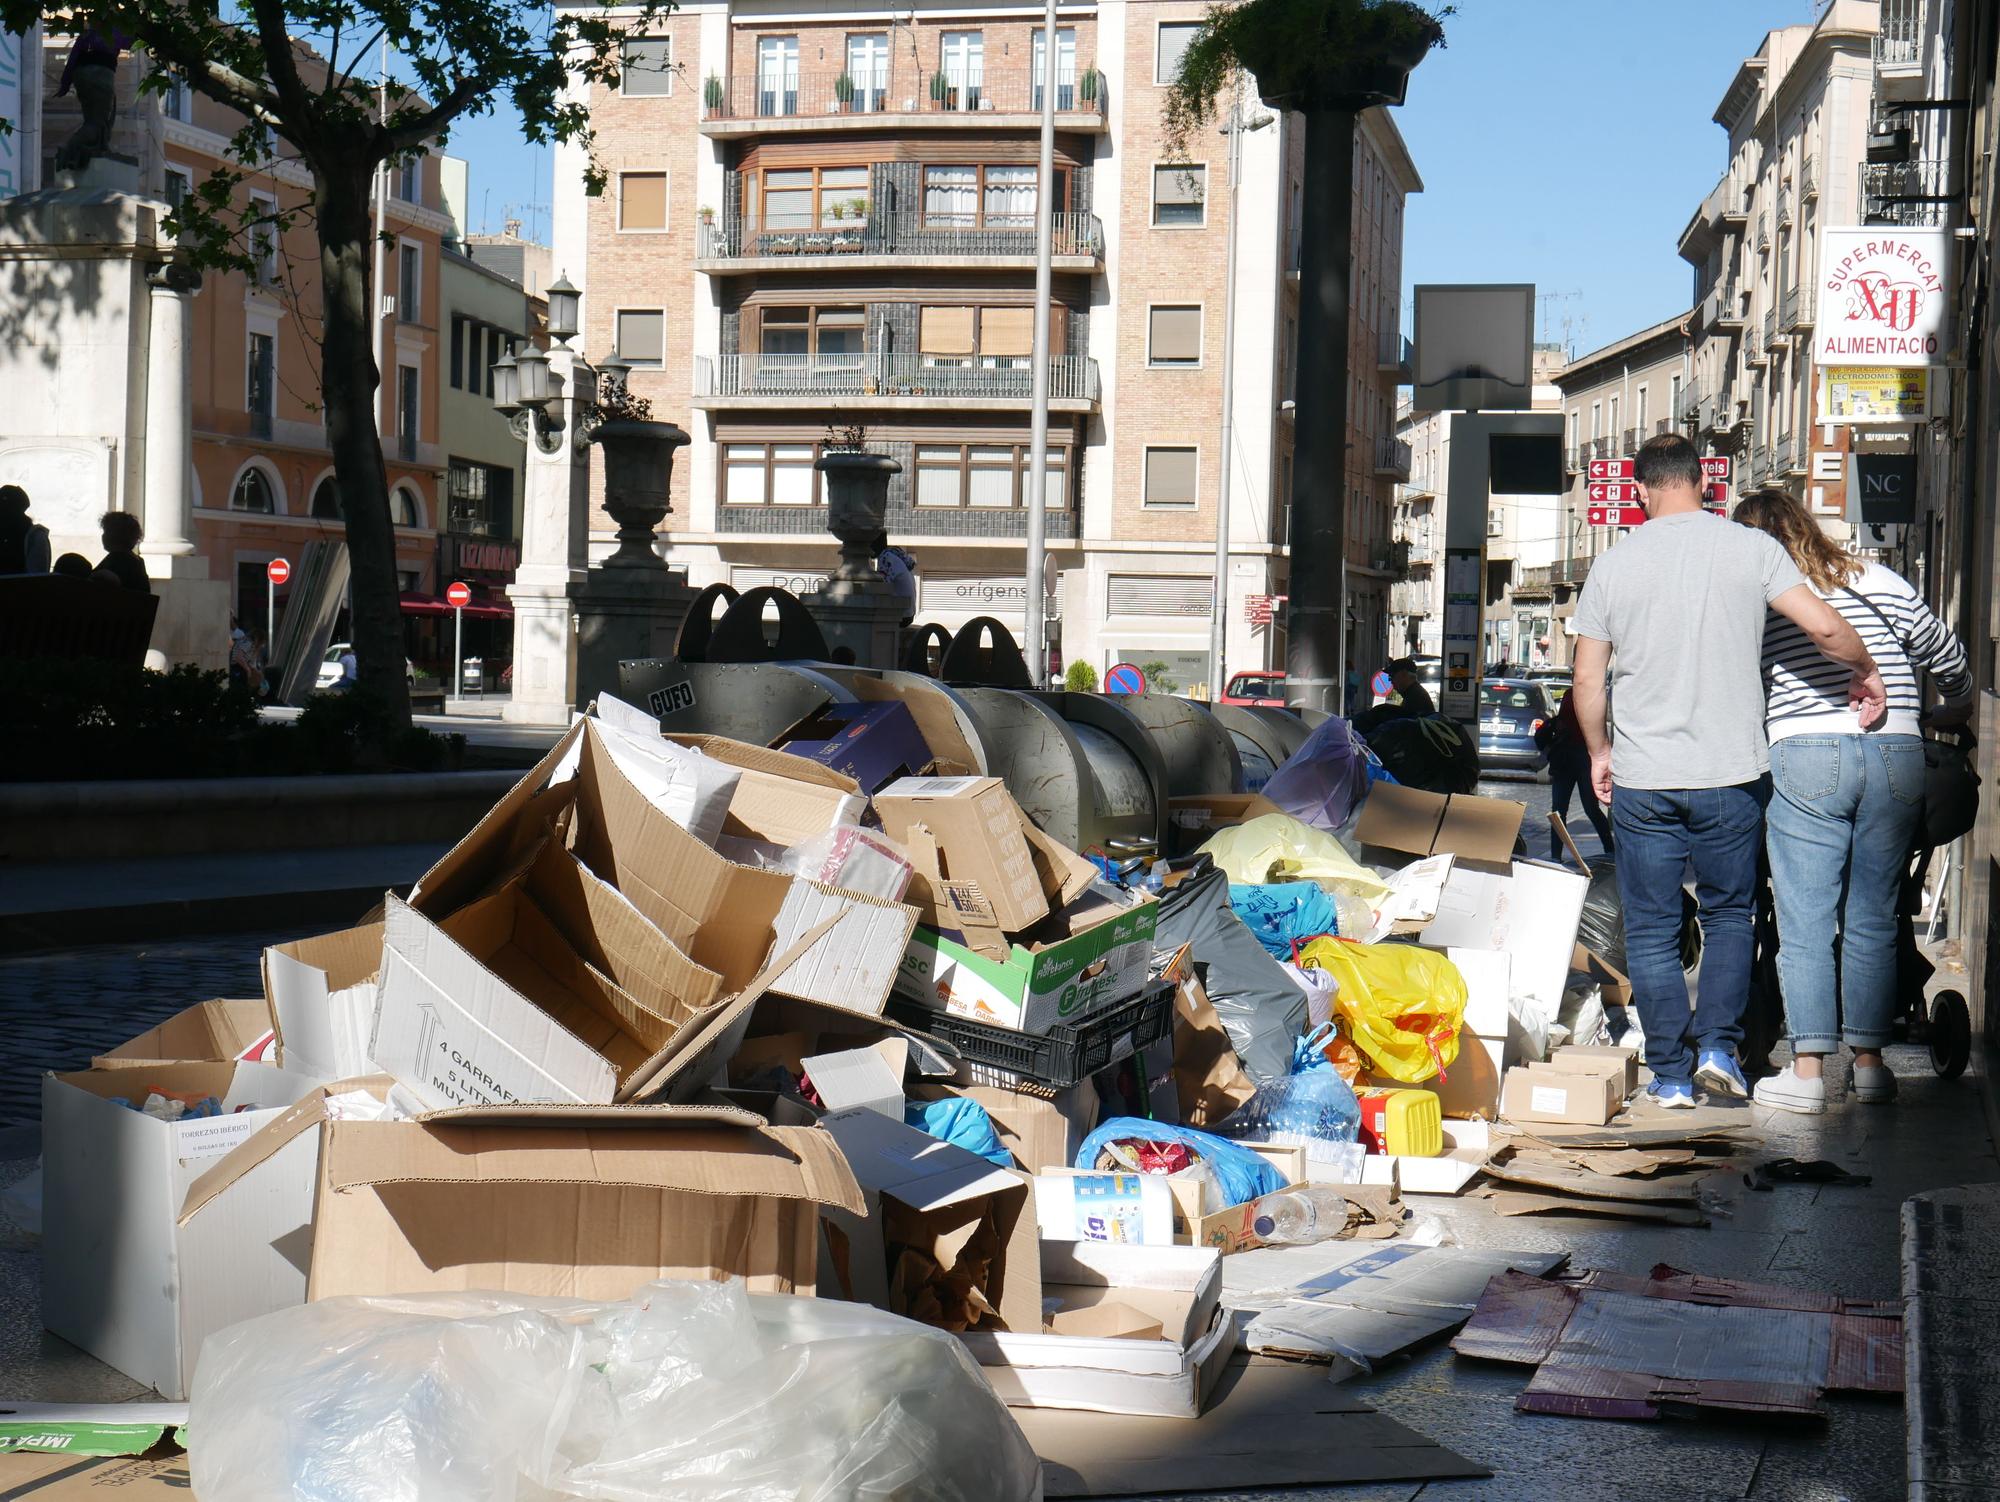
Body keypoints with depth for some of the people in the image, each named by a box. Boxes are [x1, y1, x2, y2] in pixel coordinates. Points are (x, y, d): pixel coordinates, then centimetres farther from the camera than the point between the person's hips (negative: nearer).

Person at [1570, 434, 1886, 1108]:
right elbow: (1825, 626, -11)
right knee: (1729, 915, 17)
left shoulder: (1614, 564, 0)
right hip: (1731, 775, 0)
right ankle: (1719, 1044, 4)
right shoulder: (1751, 548, -3)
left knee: (1652, 930, 8)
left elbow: (1586, 679, 3)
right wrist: (1865, 673, 9)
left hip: (1643, 780, 0)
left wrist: (1599, 751, 18)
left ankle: (1671, 1073, 9)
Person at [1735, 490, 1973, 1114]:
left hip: (1805, 758, -3)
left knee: (1804, 923, 1)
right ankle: (1869, 1063, 15)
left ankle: (1808, 1072, 0)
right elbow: (1946, 652, 19)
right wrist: (1956, 706, 38)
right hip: (1897, 754, 3)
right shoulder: (1879, 583, 12)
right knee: (1874, 920, 10)